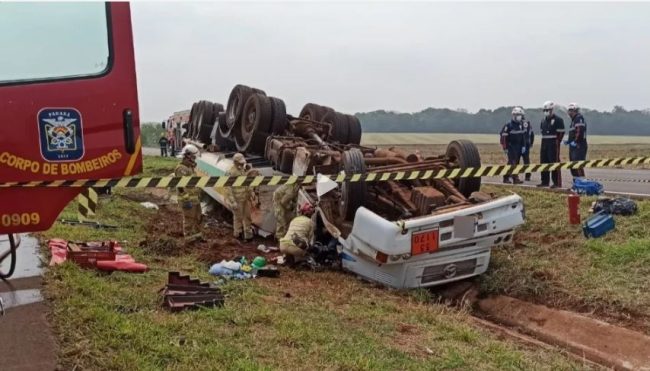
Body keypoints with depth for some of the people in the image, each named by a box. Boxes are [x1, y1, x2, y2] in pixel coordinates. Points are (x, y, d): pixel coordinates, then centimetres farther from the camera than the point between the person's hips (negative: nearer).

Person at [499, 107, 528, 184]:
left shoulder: (521, 125, 10)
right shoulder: (508, 125, -12)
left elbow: (523, 136, 17)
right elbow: (503, 136, -13)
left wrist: (524, 146, 10)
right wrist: (505, 148, -16)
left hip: (518, 147, 7)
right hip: (511, 147, -7)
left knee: (513, 163, 11)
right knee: (513, 163, -12)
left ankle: (506, 178, 19)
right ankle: (515, 178, -14)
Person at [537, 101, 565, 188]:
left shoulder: (558, 120, -7)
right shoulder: (543, 120, 15)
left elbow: (561, 132, -9)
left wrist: (557, 142, -10)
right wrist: (545, 140, 14)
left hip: (553, 144, -8)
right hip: (544, 144, 8)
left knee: (554, 163, -8)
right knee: (543, 162, 10)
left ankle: (557, 183, -6)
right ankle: (545, 181, 19)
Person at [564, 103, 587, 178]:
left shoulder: (579, 118, -10)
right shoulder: (573, 120, 21)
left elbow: (580, 131, -22)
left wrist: (575, 142, -22)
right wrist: (568, 141, 17)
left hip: (579, 146, -10)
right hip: (573, 147, 10)